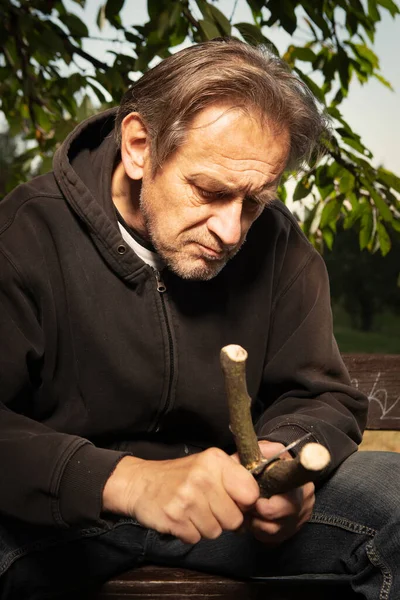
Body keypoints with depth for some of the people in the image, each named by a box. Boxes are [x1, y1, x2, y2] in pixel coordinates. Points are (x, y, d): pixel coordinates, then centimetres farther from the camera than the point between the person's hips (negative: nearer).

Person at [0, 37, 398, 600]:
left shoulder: (277, 243, -6)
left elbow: (320, 396, 0)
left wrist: (288, 453, -25)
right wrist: (124, 480, -43)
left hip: (219, 495, 2)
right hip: (64, 510, -1)